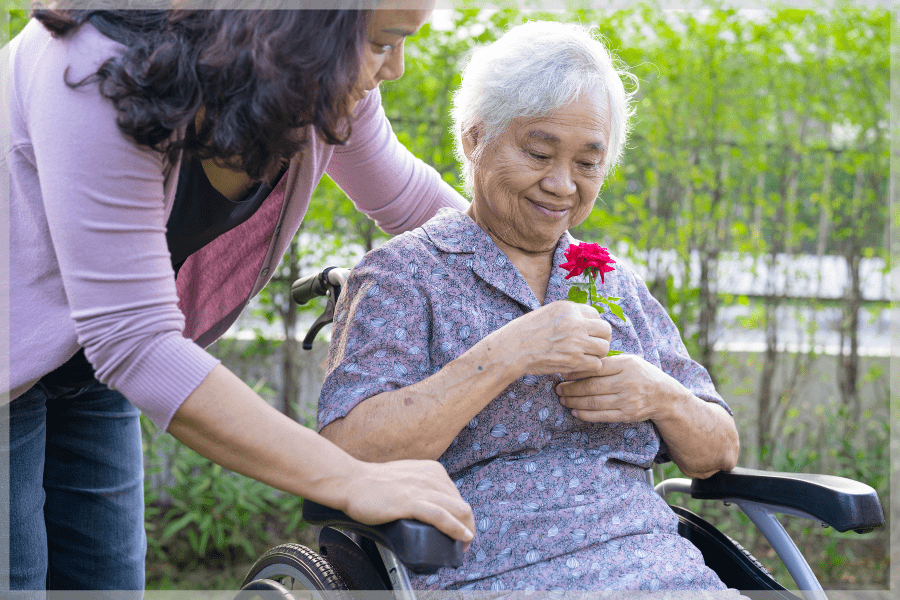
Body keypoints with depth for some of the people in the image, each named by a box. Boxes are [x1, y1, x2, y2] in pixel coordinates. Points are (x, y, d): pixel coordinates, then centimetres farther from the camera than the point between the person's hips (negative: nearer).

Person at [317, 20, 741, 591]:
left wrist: (664, 398, -3)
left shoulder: (620, 287, 17)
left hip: (665, 567, 6)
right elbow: (348, 458, -12)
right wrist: (505, 355, -18)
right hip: (495, 576, -5)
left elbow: (719, 456, 19)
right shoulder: (402, 272, 1)